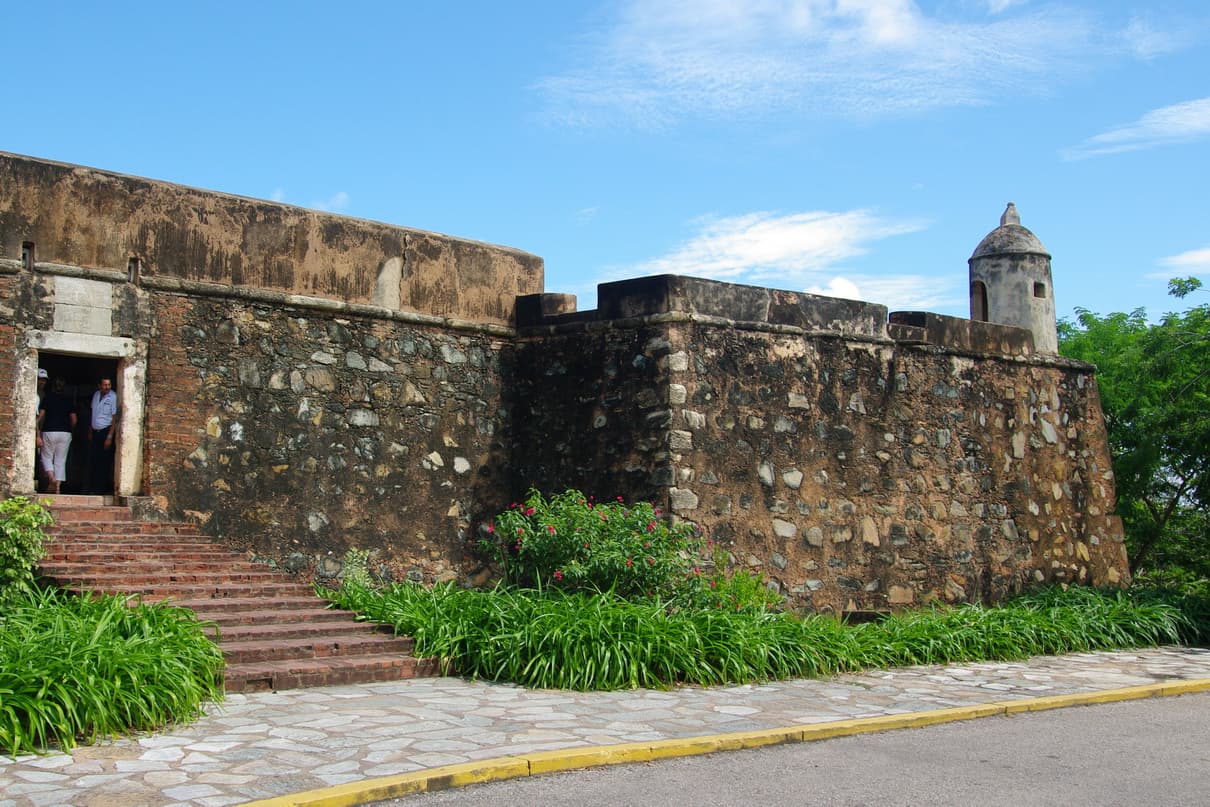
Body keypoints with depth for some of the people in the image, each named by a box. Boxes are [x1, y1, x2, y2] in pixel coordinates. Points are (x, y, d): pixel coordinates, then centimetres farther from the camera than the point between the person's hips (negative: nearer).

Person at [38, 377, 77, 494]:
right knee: (60, 460, 5)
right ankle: (58, 486, -1)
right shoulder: (68, 400, 6)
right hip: (65, 432, 2)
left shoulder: (47, 397, 1)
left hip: (49, 431, -2)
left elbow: (41, 416, -5)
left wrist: (38, 434, -4)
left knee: (47, 457, 11)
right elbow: (74, 420, 4)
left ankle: (51, 478, -14)